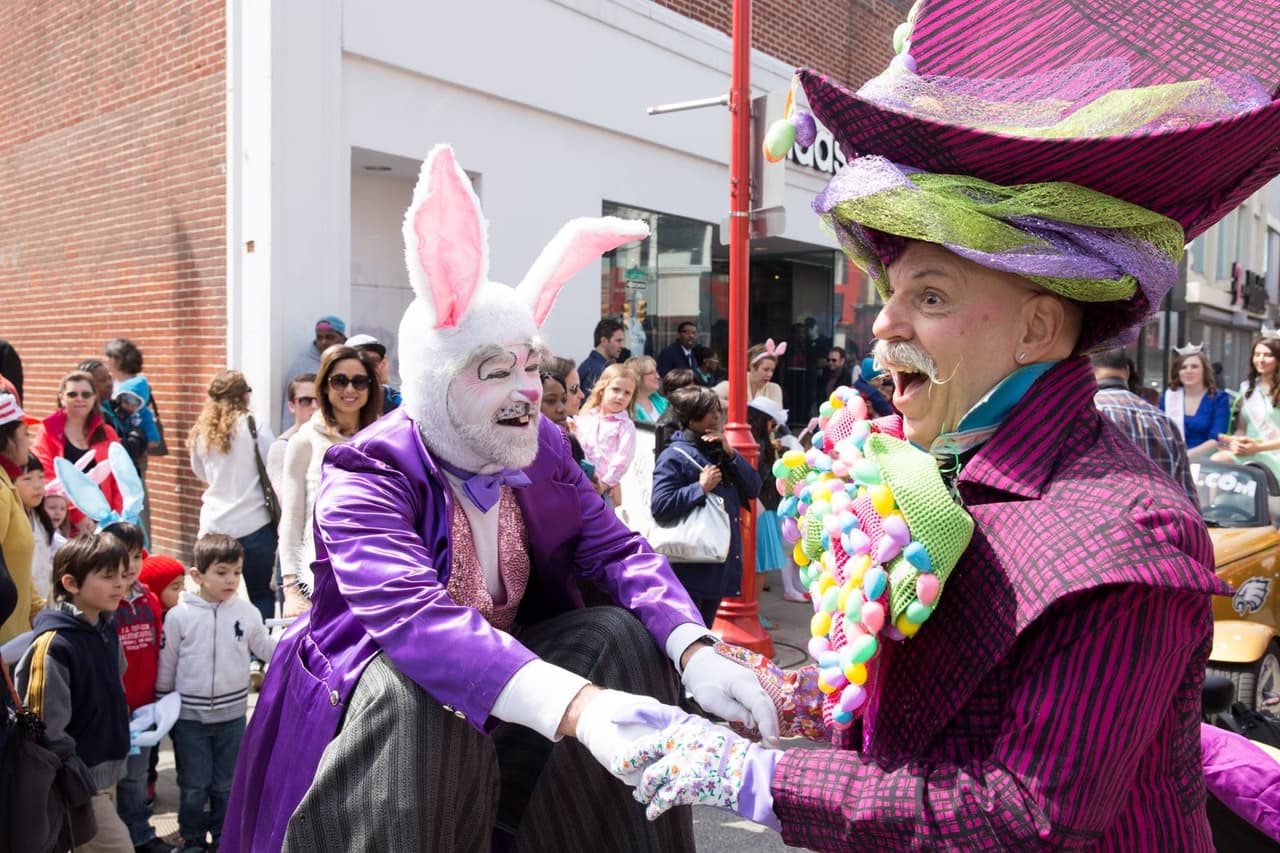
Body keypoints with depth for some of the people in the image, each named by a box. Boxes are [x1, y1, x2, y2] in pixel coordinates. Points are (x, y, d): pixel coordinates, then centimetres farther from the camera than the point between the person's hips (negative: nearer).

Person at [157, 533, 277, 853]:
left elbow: (267, 648, 6)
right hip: (189, 717, -1)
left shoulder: (247, 612, -6)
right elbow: (166, 666, -1)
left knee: (226, 784, 16)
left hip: (232, 715, 2)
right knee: (194, 785, 11)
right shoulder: (179, 615, -10)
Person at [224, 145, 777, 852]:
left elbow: (618, 550, -11)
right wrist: (576, 706, -56)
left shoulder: (541, 450, -6)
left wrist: (695, 654, -31)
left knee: (621, 636, -15)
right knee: (417, 694, -36)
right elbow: (412, 614, -42)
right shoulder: (365, 480, -25)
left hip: (507, 665, 6)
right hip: (373, 686, -5)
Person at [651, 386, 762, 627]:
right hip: (690, 566, -8)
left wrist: (730, 454, -5)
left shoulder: (719, 452, 12)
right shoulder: (675, 456, -12)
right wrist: (701, 488, -21)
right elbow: (660, 507, -22)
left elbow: (753, 489, 6)